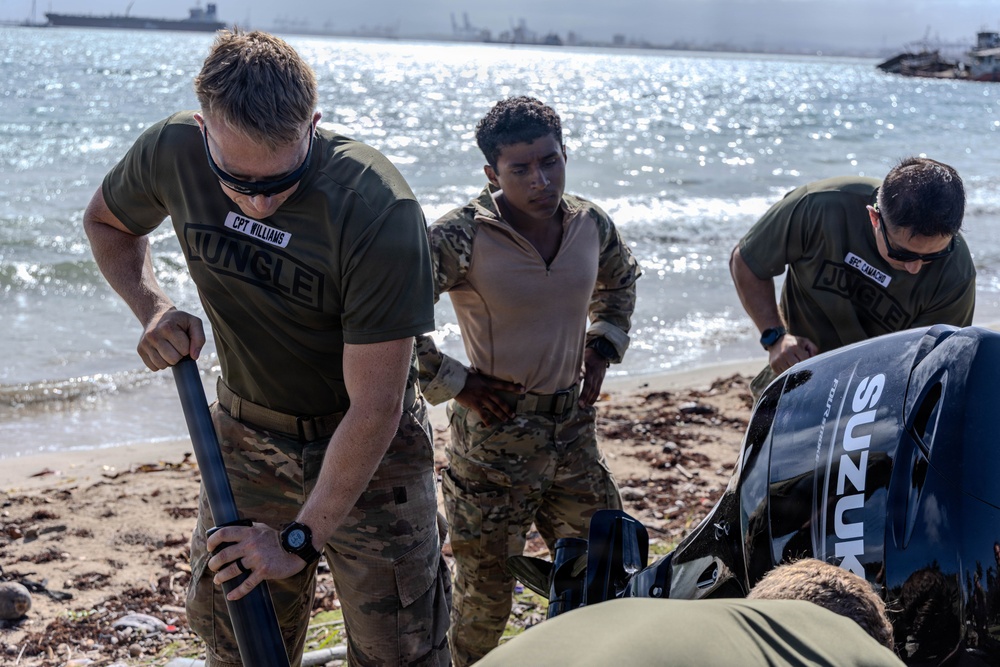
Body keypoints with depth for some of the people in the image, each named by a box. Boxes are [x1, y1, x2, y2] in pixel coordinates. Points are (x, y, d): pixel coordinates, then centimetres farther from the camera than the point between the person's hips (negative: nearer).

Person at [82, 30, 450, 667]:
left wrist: (302, 538, -21)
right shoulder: (172, 151, -17)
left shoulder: (381, 213, -31)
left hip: (365, 447, -4)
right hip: (246, 430, 4)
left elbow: (374, 410, -26)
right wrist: (154, 307, -9)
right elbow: (106, 221, 9)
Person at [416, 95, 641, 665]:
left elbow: (621, 280, 24)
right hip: (494, 432, -5)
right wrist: (455, 383, -15)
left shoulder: (591, 225, 1)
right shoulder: (461, 238, -18)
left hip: (574, 425, 6)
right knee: (486, 586, 4)